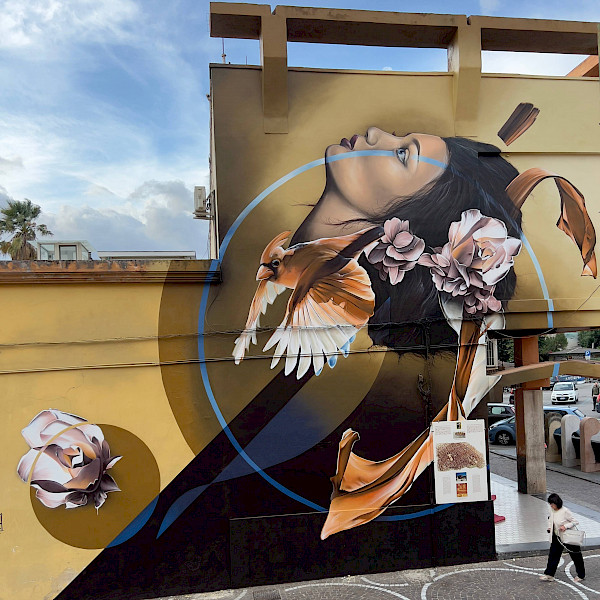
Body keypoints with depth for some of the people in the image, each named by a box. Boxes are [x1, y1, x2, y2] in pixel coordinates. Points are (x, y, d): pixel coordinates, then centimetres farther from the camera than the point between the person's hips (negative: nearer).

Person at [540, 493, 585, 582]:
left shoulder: (565, 511, -24)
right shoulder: (552, 510, -3)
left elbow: (575, 521, -16)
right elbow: (550, 519, 17)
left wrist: (565, 526, -28)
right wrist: (549, 527, 2)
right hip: (557, 537, 7)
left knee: (576, 556, 10)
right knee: (553, 555, 5)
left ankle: (581, 575, 29)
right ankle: (549, 575, 11)